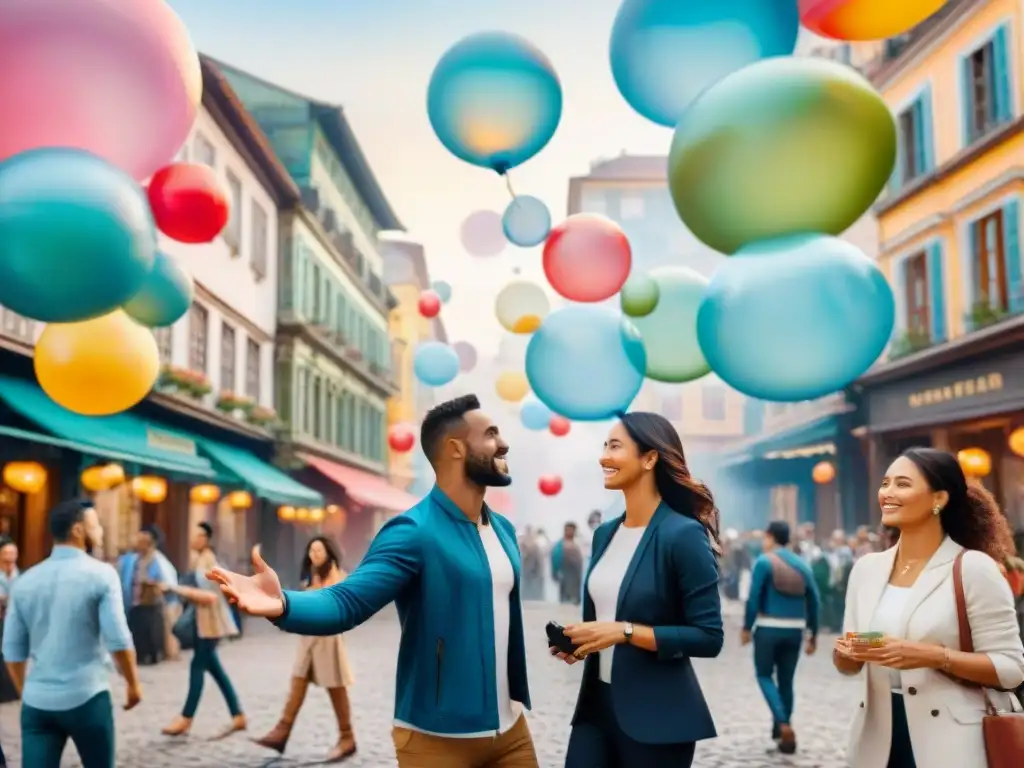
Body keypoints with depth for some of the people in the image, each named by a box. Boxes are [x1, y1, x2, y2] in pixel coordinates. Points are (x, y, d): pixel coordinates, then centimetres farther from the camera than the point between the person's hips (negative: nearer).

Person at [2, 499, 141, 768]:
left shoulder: (25, 581, 7)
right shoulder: (101, 574, -8)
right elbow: (118, 641, -11)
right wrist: (133, 683, 3)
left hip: (37, 701, 4)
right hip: (87, 698, -4)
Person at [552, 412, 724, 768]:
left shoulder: (683, 535, -14)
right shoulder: (605, 534, 7)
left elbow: (708, 638, -16)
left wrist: (625, 632, -20)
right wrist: (577, 639, 0)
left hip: (657, 715, -6)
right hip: (597, 703, 6)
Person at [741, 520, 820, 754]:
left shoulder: (764, 562, -7)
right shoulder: (803, 565, 7)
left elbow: (754, 597, -12)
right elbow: (814, 602, 7)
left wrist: (746, 627, -5)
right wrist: (813, 634, 13)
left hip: (769, 628, -4)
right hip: (795, 630, 4)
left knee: (764, 675, 8)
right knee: (786, 680, 13)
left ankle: (783, 723, -10)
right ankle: (782, 728, 18)